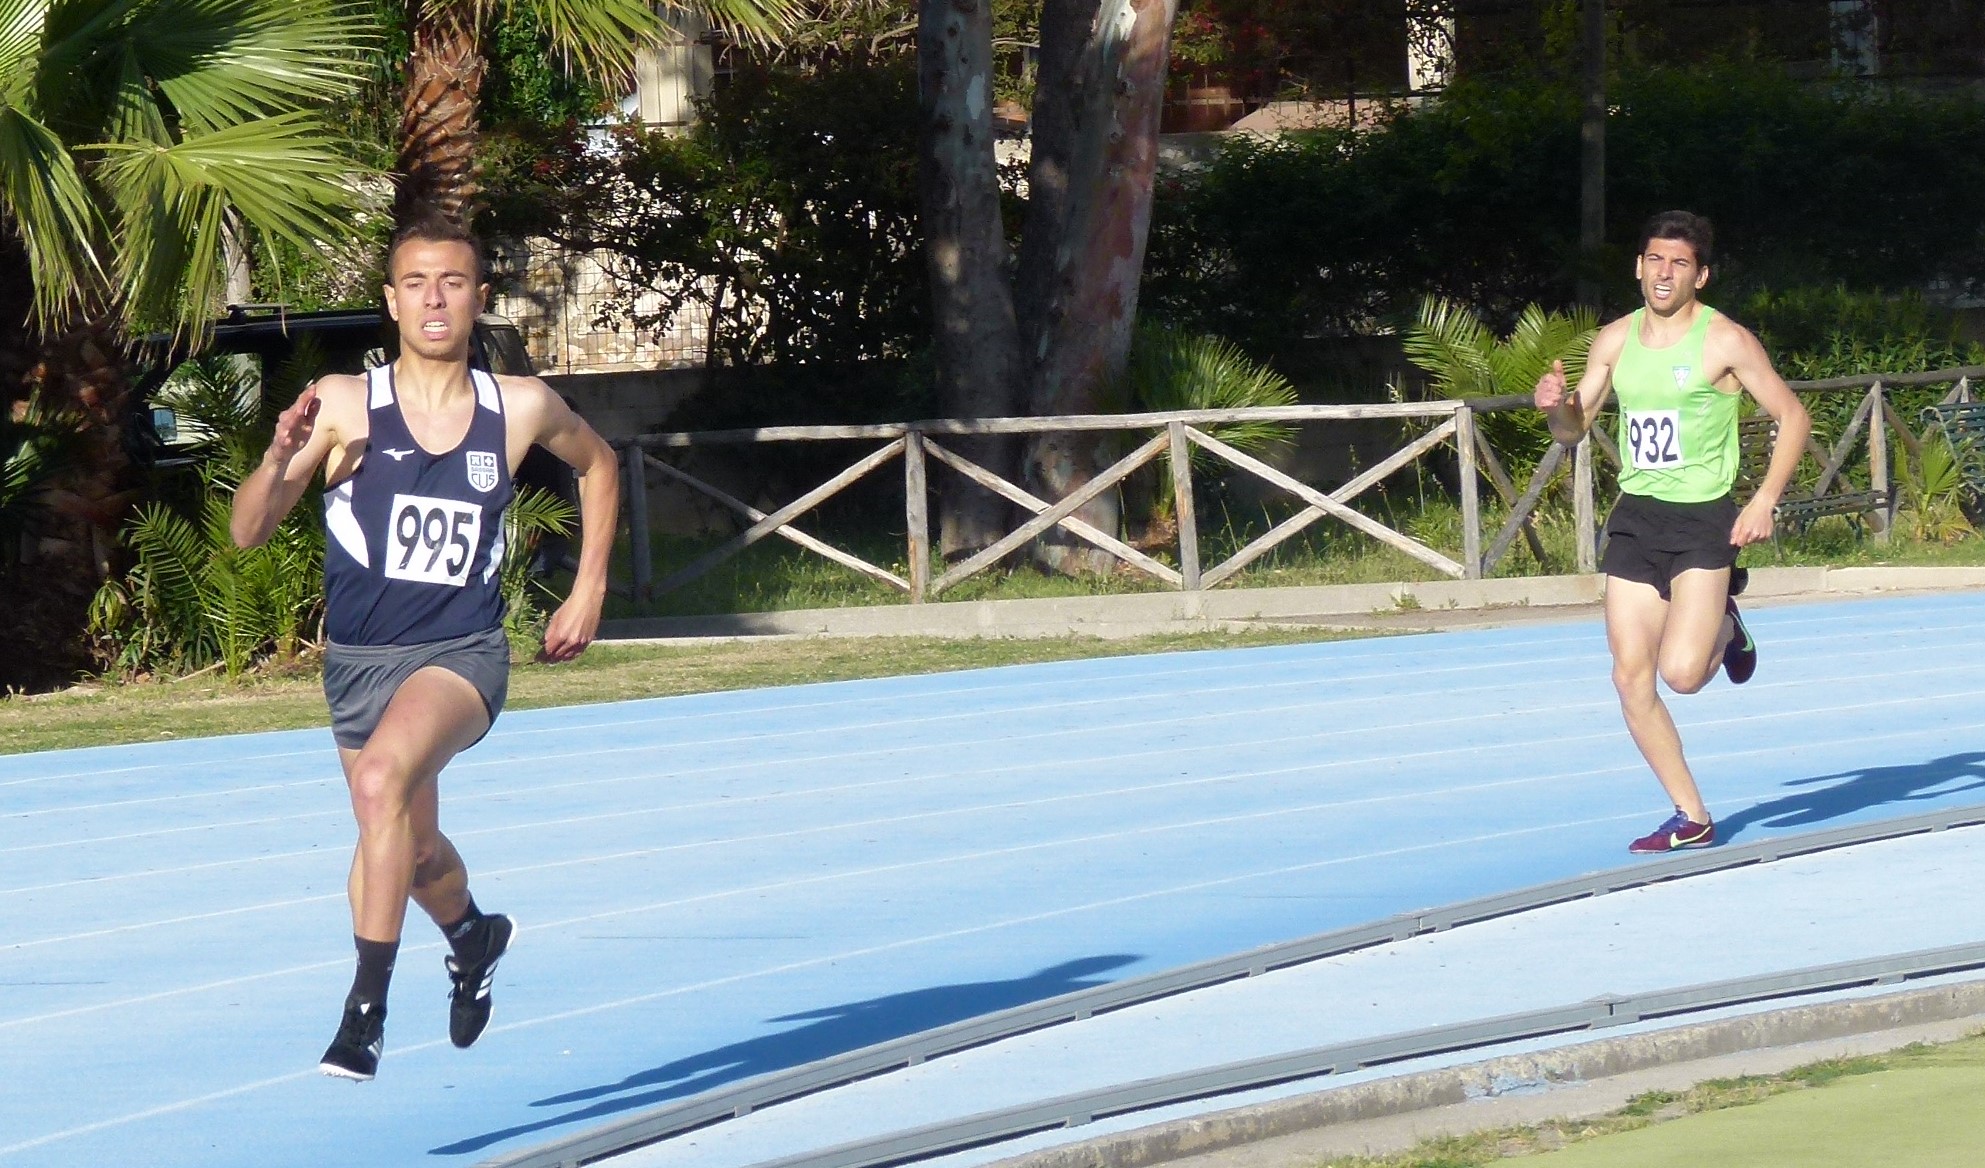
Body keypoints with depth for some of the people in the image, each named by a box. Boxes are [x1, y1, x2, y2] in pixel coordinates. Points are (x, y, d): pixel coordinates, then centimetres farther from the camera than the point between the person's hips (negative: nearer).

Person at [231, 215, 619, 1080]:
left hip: (462, 652, -2)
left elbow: (597, 465, 19)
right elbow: (248, 531, -9)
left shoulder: (523, 409, -4)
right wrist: (281, 458, -29)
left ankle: (366, 1008, -30)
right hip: (358, 659, 2)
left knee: (383, 779, -32)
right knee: (413, 851, 20)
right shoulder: (344, 406, -8)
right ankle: (471, 936, 56)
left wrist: (588, 591, 13)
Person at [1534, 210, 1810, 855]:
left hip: (1704, 518, -5)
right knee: (1631, 679, -1)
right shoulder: (1615, 341, 8)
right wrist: (1556, 405, -9)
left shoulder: (1725, 342, -7)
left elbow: (1792, 417, -3)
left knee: (1683, 671, -18)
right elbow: (1574, 429, 15)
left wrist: (1765, 500, -14)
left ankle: (1725, 627, 18)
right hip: (1635, 516, 5)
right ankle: (1692, 819, 10)